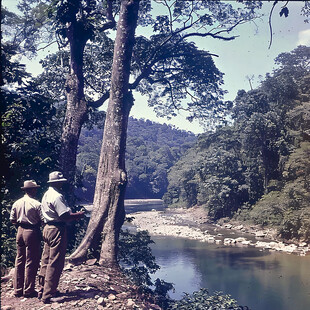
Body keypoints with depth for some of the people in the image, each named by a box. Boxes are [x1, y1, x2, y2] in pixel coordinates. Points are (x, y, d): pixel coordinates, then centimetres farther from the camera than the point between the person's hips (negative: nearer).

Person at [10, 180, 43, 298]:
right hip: (32, 232, -6)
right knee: (31, 262, 2)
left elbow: (12, 220, 8)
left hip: (20, 231, 6)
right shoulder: (36, 204, -14)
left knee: (19, 260, 13)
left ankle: (17, 289, 20)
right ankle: (28, 290, 8)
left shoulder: (16, 203, 4)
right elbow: (43, 220, -14)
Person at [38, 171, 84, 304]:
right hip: (57, 230, -10)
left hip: (47, 228, 10)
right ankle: (48, 295, 3)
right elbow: (65, 216, -23)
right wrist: (78, 215, -8)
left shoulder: (46, 195, 14)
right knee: (55, 264, -3)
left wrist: (73, 215, 11)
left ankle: (43, 290, 27)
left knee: (46, 261, 17)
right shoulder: (57, 196, -18)